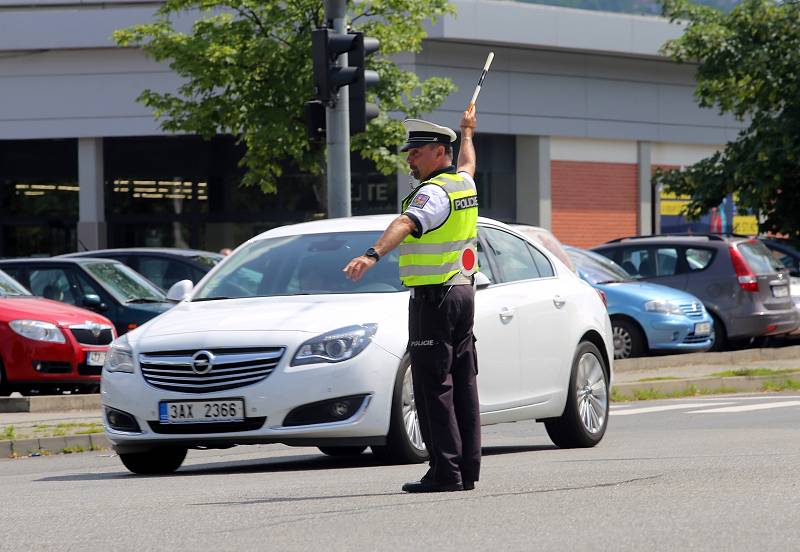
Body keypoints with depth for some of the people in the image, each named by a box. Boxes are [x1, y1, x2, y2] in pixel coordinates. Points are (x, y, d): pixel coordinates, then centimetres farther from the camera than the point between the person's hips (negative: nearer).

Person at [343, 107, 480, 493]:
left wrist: (372, 255, -49)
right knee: (461, 383, 10)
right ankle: (467, 468, 12)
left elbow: (405, 224, -34)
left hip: (433, 298, -9)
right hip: (462, 291, 10)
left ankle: (445, 470, -12)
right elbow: (467, 164, 37)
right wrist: (467, 133, 58)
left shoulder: (434, 192, -16)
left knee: (433, 385, -9)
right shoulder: (464, 183, 12)